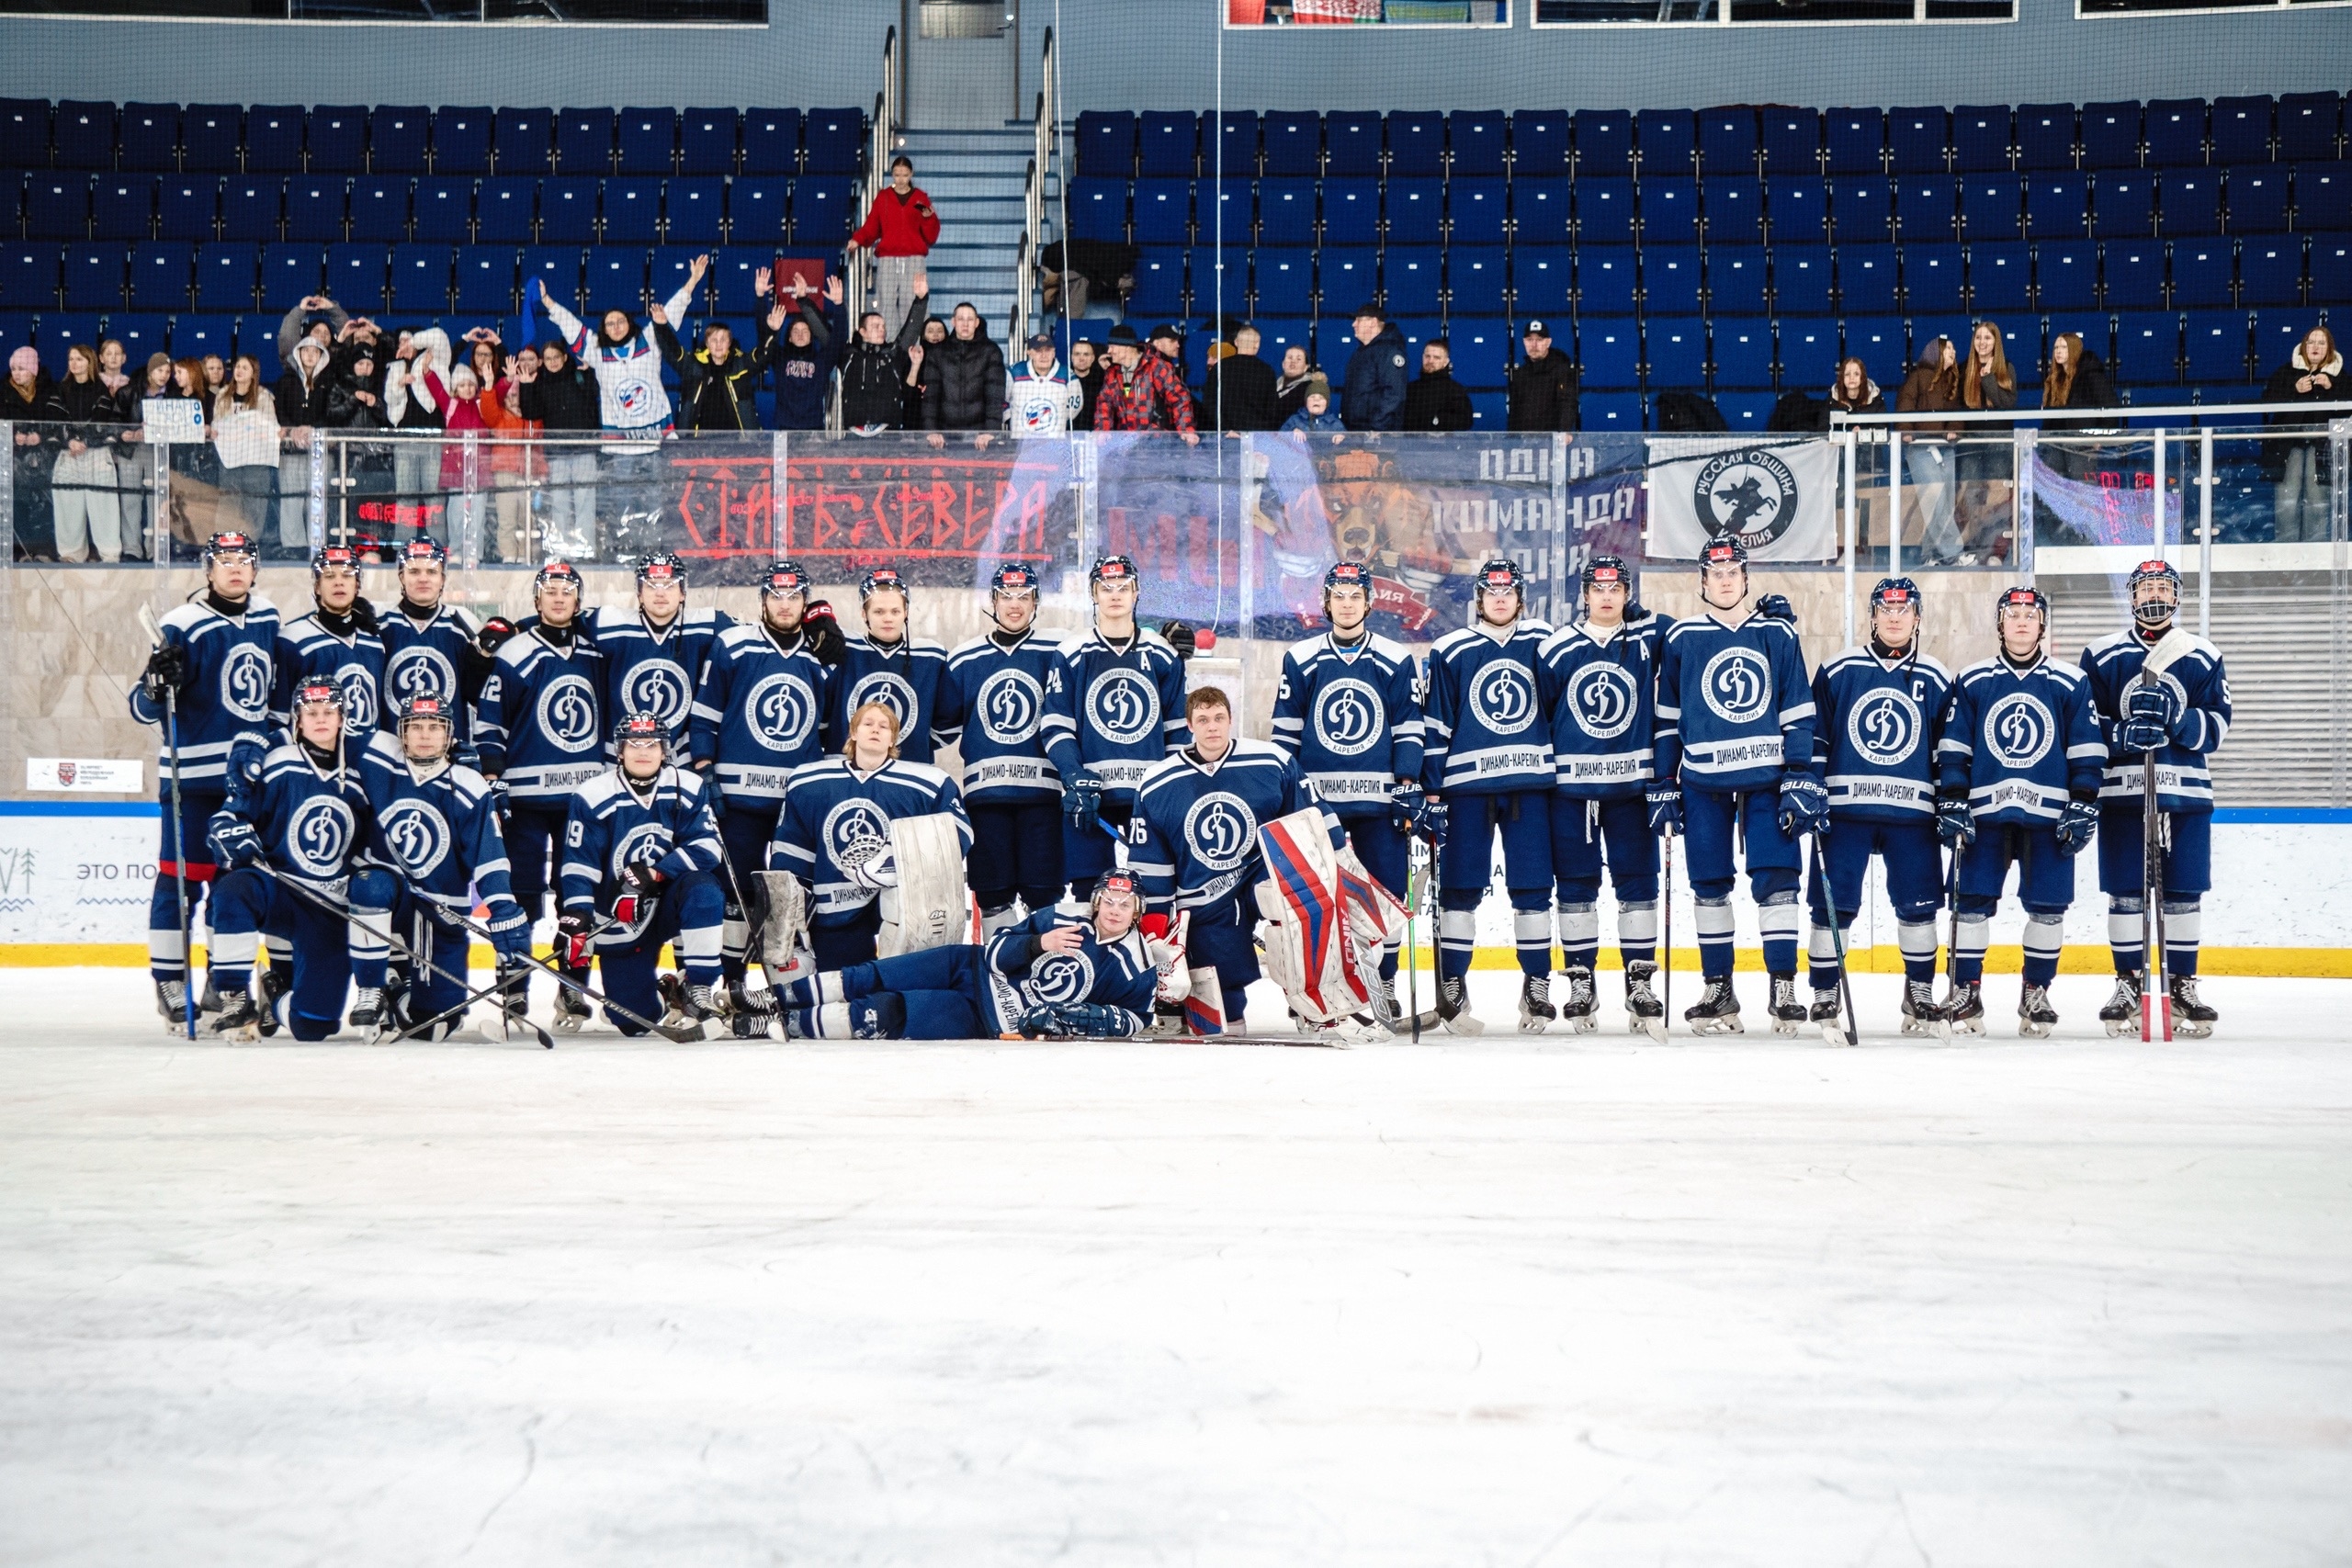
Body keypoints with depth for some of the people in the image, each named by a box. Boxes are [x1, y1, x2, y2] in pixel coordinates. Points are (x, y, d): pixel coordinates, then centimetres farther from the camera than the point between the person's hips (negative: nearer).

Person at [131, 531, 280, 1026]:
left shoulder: (267, 618, 9)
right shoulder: (184, 627, -11)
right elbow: (144, 708, -11)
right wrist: (157, 683, -30)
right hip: (194, 775, -6)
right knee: (181, 880, -5)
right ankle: (169, 984, 2)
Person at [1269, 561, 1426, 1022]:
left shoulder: (1397, 661, 5)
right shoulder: (1299, 659, 6)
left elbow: (1409, 730, 6)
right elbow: (1285, 733, 8)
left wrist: (1410, 786, -2)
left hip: (1379, 798, 0)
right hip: (1315, 798, 0)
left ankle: (1383, 985, 11)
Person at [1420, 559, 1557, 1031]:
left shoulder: (1544, 643, 7)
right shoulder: (1451, 651, 4)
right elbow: (1434, 724, 4)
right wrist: (1432, 788, -1)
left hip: (1531, 783, 1)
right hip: (1467, 784, -1)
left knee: (1534, 886, 3)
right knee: (1460, 887, 0)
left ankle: (1537, 985, 12)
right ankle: (1451, 987, 8)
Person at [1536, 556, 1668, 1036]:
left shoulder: (1649, 639, 1)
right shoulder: (1558, 648, 2)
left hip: (1631, 784, 0)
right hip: (1570, 783, 0)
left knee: (1637, 883, 3)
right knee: (1574, 884, 4)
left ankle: (1640, 984, 9)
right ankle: (1580, 982, 12)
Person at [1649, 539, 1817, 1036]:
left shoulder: (1777, 634, 5)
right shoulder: (1682, 639, 5)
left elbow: (1798, 713, 4)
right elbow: (1666, 717, 9)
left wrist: (1802, 779, -3)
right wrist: (1663, 786, 5)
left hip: (1767, 778, -1)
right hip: (1703, 780, 1)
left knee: (1775, 880, -8)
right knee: (1709, 884, 4)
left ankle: (1784, 989, -3)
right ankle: (1718, 992, 13)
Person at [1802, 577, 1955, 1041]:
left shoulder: (1936, 679, 8)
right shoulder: (1837, 671, 3)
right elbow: (1812, 737, 5)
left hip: (1912, 811, 1)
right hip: (1844, 807, -1)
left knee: (1919, 905, 3)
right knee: (1833, 905, -2)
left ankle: (1920, 994, 18)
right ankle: (1824, 996, 8)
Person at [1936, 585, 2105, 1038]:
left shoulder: (2072, 683, 5)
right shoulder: (1971, 682, 6)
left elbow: (2087, 751, 5)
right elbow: (1952, 748, 7)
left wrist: (2083, 806, -2)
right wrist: (1952, 803, -1)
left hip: (2048, 814, 0)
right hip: (1985, 811, 0)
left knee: (2048, 906, 1)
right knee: (1972, 901, -2)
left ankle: (2036, 995, 14)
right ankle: (1965, 993, 7)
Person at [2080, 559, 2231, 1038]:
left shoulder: (2203, 657, 8)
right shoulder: (2101, 656, 6)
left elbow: (2216, 727, 1)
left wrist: (2174, 719, -17)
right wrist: (2122, 734, -17)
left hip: (2186, 792, 1)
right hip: (2121, 789, -1)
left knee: (2184, 894, 2)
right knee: (2124, 893, 0)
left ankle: (2183, 987, 11)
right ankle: (2127, 986, 10)